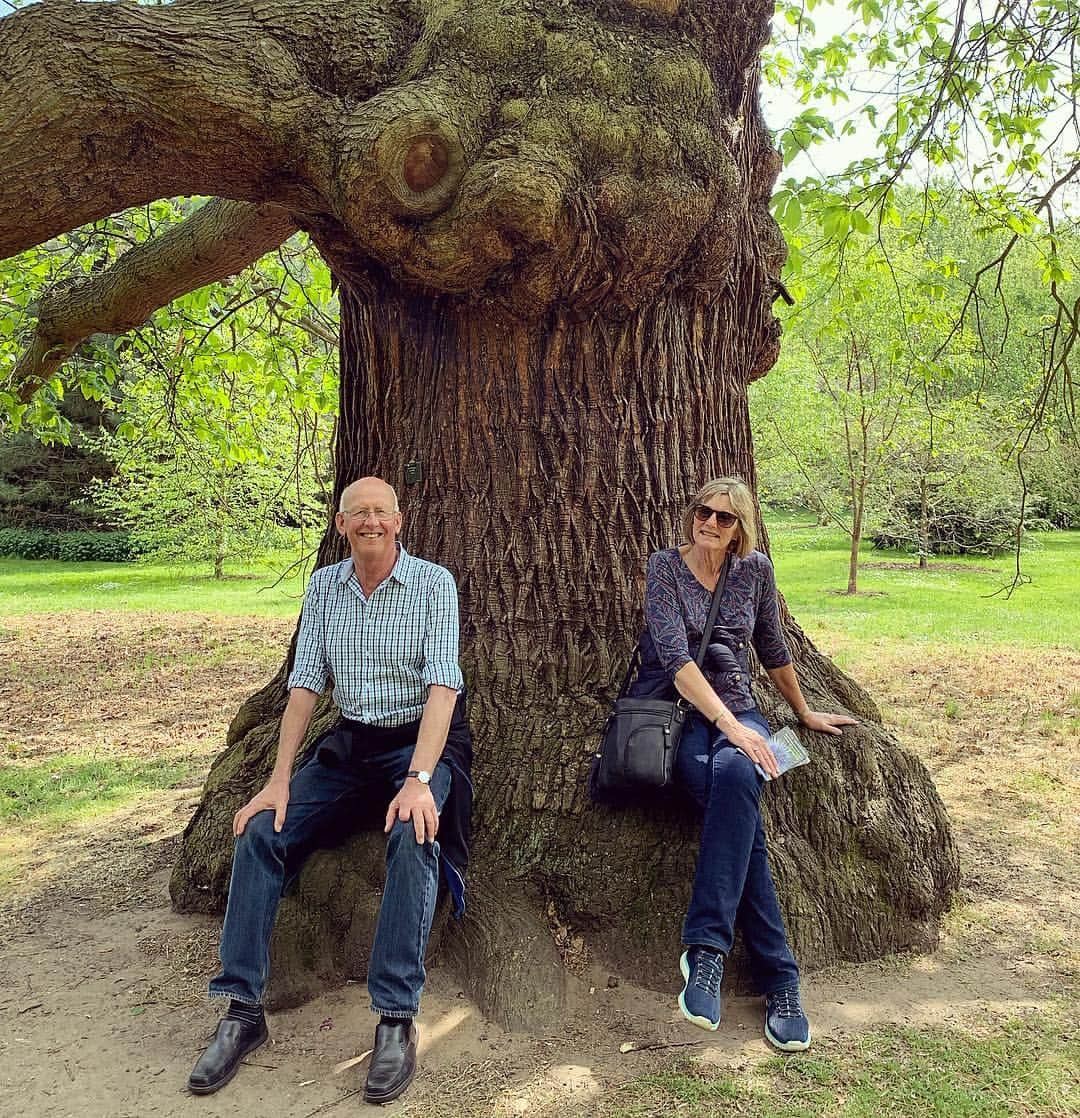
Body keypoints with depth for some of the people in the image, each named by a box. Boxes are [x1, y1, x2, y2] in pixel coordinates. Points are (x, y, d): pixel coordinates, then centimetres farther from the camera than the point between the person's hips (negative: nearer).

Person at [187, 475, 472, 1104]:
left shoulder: (433, 583, -9)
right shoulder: (324, 587, 5)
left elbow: (443, 685, -18)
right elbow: (306, 684, 2)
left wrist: (419, 779, -30)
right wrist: (280, 780, -8)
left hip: (420, 741, -4)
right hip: (350, 744, 5)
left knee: (413, 835, -33)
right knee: (261, 832, -14)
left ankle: (397, 1018, -25)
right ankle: (243, 1010, -4)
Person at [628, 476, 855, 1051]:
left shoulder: (754, 569, 8)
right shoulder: (665, 567, -2)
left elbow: (773, 648, 21)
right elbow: (675, 655, -14)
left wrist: (805, 713, 29)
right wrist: (729, 724, -24)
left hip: (736, 710, 2)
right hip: (671, 710, -2)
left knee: (735, 774, -35)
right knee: (738, 808, -31)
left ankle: (706, 949, -36)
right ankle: (778, 980, -28)